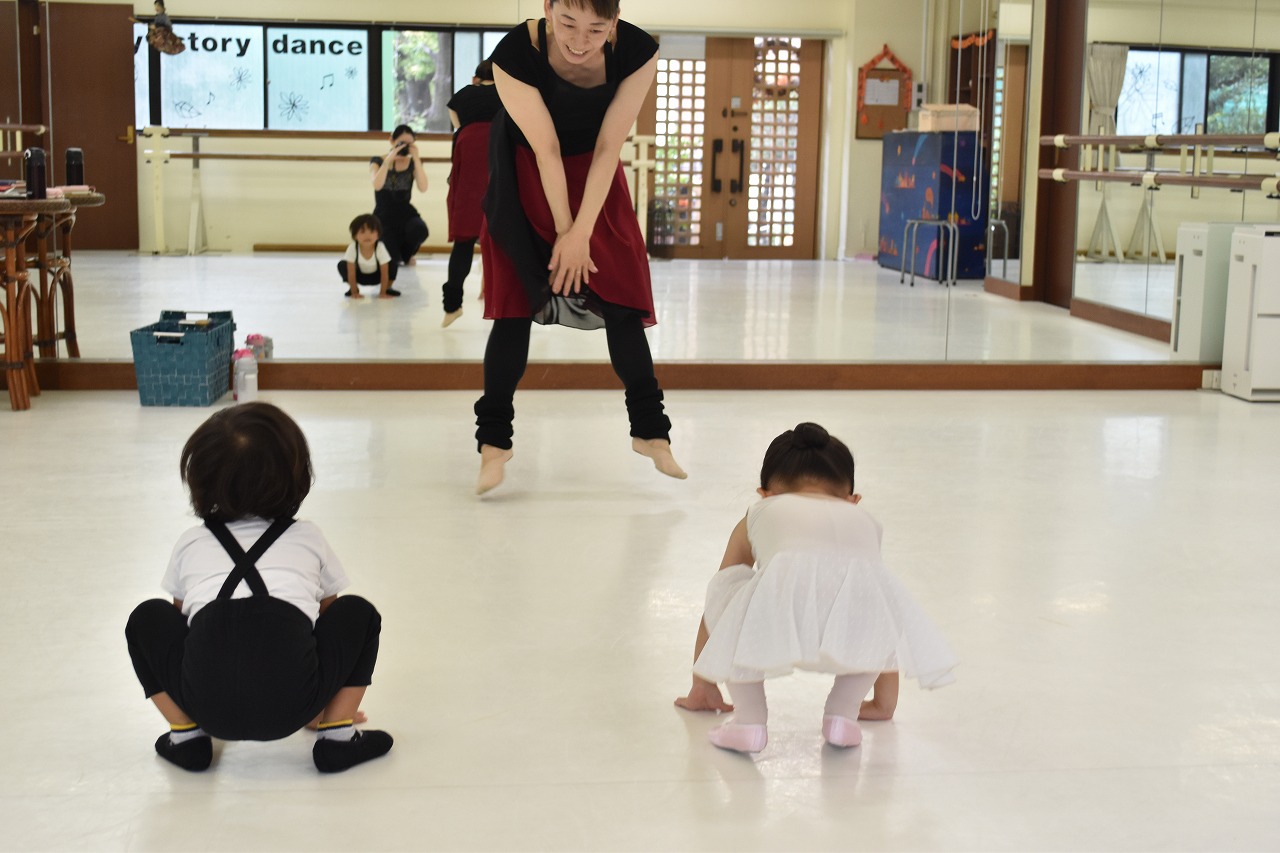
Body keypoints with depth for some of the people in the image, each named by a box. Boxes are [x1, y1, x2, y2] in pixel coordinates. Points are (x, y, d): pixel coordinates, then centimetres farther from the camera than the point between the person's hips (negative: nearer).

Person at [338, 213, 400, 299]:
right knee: (342, 265, -25)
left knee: (393, 264, -26)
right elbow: (351, 272, -25)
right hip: (360, 276, 0)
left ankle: (388, 288, 1)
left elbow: (384, 272, -25)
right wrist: (354, 292, -23)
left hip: (377, 275, 0)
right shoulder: (352, 248, -33)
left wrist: (383, 293, -25)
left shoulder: (380, 247, -33)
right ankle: (354, 288, 2)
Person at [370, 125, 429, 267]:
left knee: (420, 230, -37)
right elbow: (377, 185, -21)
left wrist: (416, 158, -17)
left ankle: (407, 253, 1)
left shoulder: (413, 163, 5)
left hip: (406, 214, 2)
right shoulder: (377, 161, 0)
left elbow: (423, 188, -14)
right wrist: (389, 158, -24)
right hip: (384, 217, -1)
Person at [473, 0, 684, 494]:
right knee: (516, 304, -7)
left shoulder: (637, 52, -25)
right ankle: (494, 440, 2)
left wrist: (581, 232, -19)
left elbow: (608, 148, -20)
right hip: (526, 175, -2)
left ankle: (650, 430, 11)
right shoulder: (514, 54, -31)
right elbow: (546, 150, -23)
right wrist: (563, 231, -16)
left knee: (621, 299, -1)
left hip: (595, 176, 2)